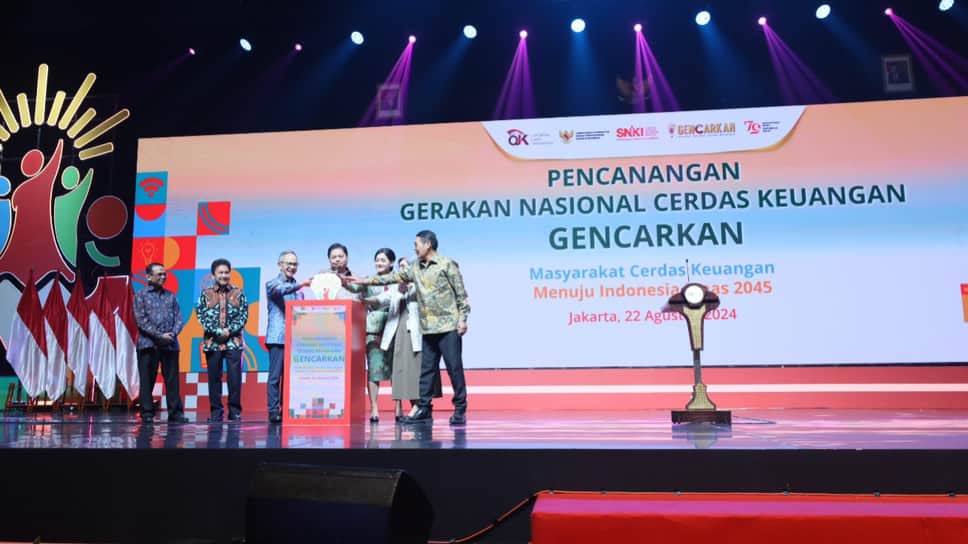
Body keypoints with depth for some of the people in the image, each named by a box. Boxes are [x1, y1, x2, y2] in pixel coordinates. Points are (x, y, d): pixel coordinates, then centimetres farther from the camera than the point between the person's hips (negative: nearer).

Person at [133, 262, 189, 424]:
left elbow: (179, 318, 9)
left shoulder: (170, 296, 15)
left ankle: (175, 412, 6)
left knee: (172, 379, 3)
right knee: (147, 380, 2)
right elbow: (141, 320, -6)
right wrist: (160, 335, -14)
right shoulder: (141, 295, 4)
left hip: (170, 344, 3)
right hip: (148, 344, -3)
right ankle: (147, 413, 9)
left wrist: (173, 333, -9)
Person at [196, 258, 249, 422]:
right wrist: (217, 331, -10)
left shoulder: (238, 293, 7)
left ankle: (235, 410, 5)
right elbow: (201, 315, 0)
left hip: (234, 341, 0)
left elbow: (244, 315, 2)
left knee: (235, 376, -4)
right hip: (212, 341, 1)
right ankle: (216, 411, 12)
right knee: (214, 377, 4)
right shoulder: (206, 294, 7)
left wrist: (229, 330, -10)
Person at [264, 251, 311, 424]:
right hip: (278, 337, -5)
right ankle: (274, 411, -1)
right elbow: (280, 290, -23)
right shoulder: (272, 283, 1)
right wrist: (301, 284, -38)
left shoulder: (297, 287, 17)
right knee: (275, 375, -4)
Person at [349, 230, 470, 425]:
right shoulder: (416, 269, 13)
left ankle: (460, 409, 6)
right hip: (428, 328, 6)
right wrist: (364, 281, 13)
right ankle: (424, 408, 15)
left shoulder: (447, 265, -3)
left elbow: (461, 293, -5)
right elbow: (392, 277, 15)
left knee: (454, 367, -2)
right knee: (426, 369, 8)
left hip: (448, 326, -6)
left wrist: (462, 318, -10)